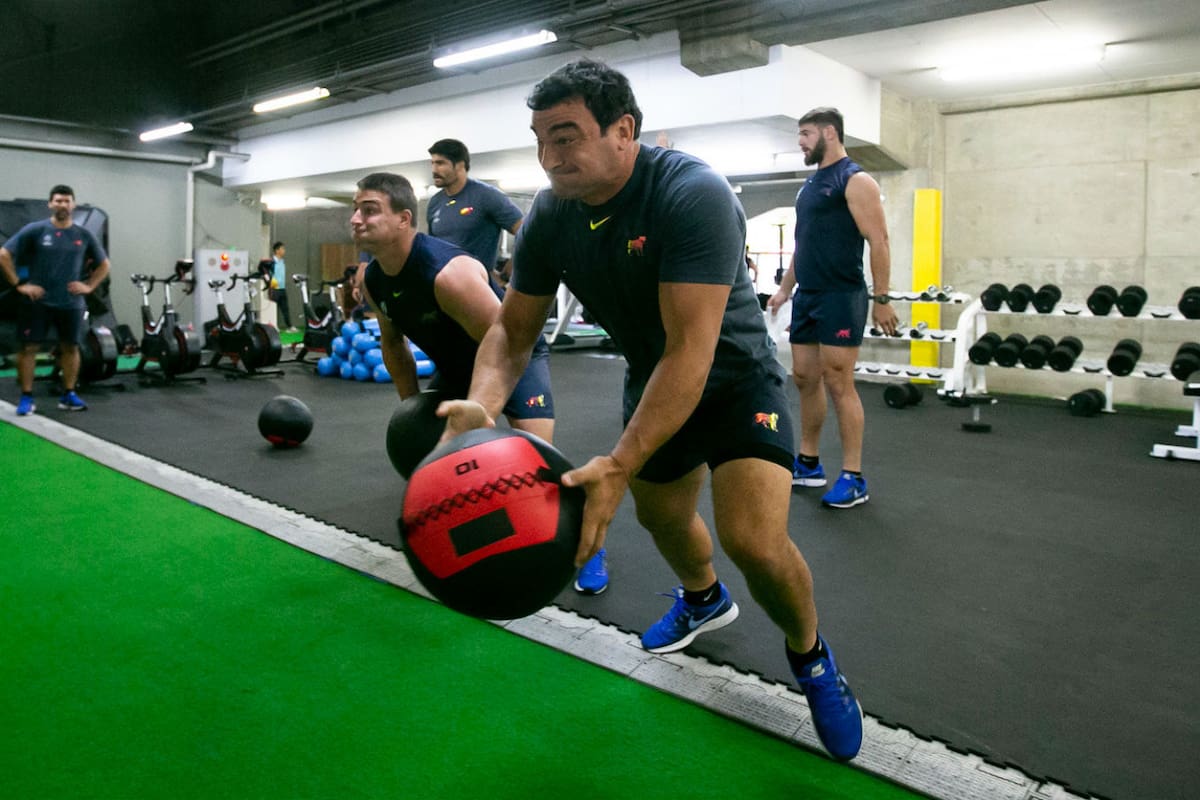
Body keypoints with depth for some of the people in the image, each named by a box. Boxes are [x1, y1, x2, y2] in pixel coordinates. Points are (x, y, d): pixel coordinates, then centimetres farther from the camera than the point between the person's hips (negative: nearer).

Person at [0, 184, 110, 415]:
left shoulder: (84, 235, 5)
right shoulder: (35, 230, -4)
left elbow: (103, 264, 16)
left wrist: (89, 286, 3)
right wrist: (19, 285, -9)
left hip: (70, 302, 3)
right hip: (37, 301, -2)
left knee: (70, 347, 8)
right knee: (29, 347, -1)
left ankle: (68, 395, 18)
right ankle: (26, 397, 7)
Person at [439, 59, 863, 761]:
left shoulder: (693, 195, -32)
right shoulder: (550, 217, -12)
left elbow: (690, 351, -37)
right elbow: (514, 328, -6)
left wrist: (620, 464, -44)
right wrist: (481, 404, -27)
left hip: (732, 375, -6)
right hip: (651, 379, 6)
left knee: (755, 542, -23)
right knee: (661, 516, 22)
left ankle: (811, 656, 11)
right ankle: (704, 599, 58)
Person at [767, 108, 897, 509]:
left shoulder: (856, 181, -8)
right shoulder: (809, 186, 17)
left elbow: (879, 242, -13)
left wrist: (881, 299, -16)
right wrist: (784, 289, 22)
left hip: (841, 297, -9)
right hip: (806, 297, 9)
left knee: (839, 384, -8)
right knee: (805, 379, 11)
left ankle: (853, 478, 0)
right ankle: (808, 463, 23)